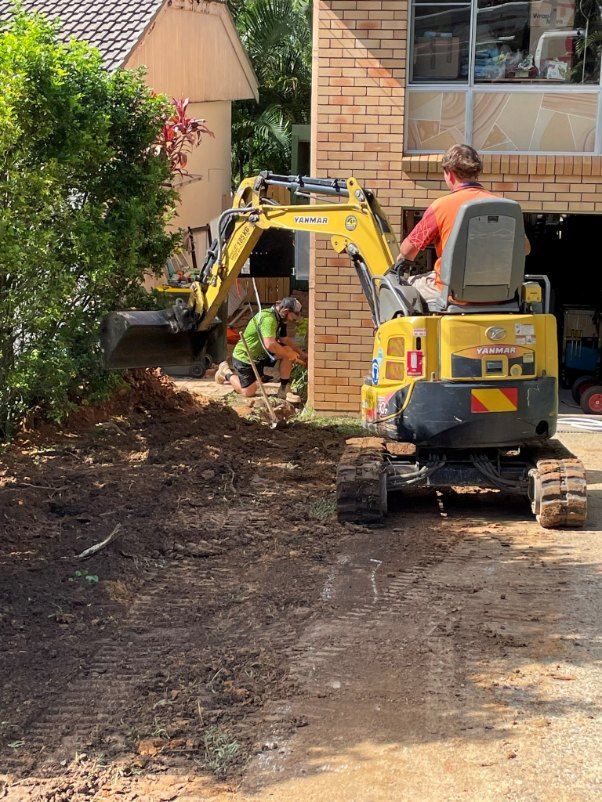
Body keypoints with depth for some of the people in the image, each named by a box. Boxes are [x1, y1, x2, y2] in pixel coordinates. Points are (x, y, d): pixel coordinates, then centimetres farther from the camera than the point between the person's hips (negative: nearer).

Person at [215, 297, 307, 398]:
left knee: (288, 350, -9)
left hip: (260, 354, 9)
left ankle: (284, 388, 1)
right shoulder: (268, 318, -31)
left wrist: (301, 354, 5)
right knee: (248, 392, -4)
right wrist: (289, 355, -28)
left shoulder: (278, 319, 1)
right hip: (244, 357, -9)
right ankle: (226, 372, 18)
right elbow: (270, 344, -40)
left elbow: (285, 339, 13)